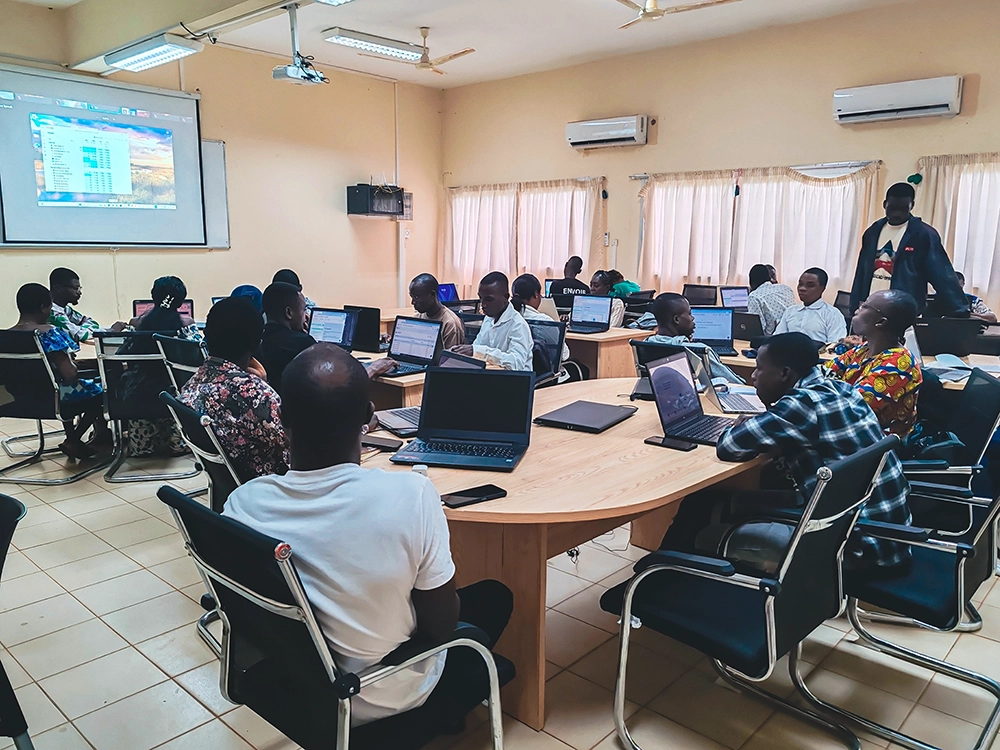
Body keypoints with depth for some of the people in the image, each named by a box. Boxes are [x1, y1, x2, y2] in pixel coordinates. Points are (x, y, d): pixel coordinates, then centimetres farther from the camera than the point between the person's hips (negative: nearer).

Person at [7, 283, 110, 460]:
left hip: (21, 398, 7)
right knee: (100, 388, 17)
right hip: (51, 397, -7)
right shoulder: (49, 333, -21)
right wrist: (71, 362, -3)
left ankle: (73, 439, 42)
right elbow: (70, 374, -25)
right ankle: (74, 441, 20)